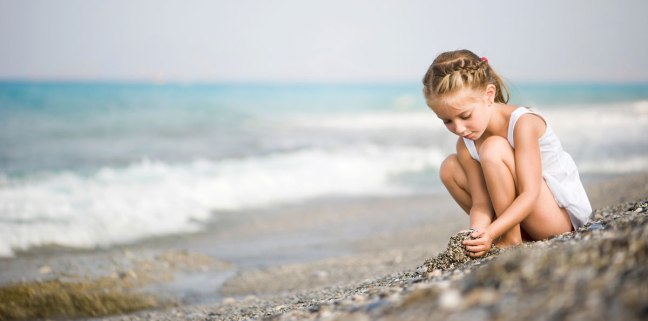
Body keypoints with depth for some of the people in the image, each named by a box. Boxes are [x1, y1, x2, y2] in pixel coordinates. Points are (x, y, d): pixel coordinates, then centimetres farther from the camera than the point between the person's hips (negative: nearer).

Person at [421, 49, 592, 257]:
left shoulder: (522, 123, -24)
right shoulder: (466, 146, -5)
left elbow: (530, 194, -29)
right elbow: (481, 203, -9)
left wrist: (490, 233, -41)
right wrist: (478, 232, -32)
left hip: (563, 214, -7)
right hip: (522, 209, 7)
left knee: (494, 148, -28)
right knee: (450, 168, -2)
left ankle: (511, 240, -19)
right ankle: (513, 232, -1)